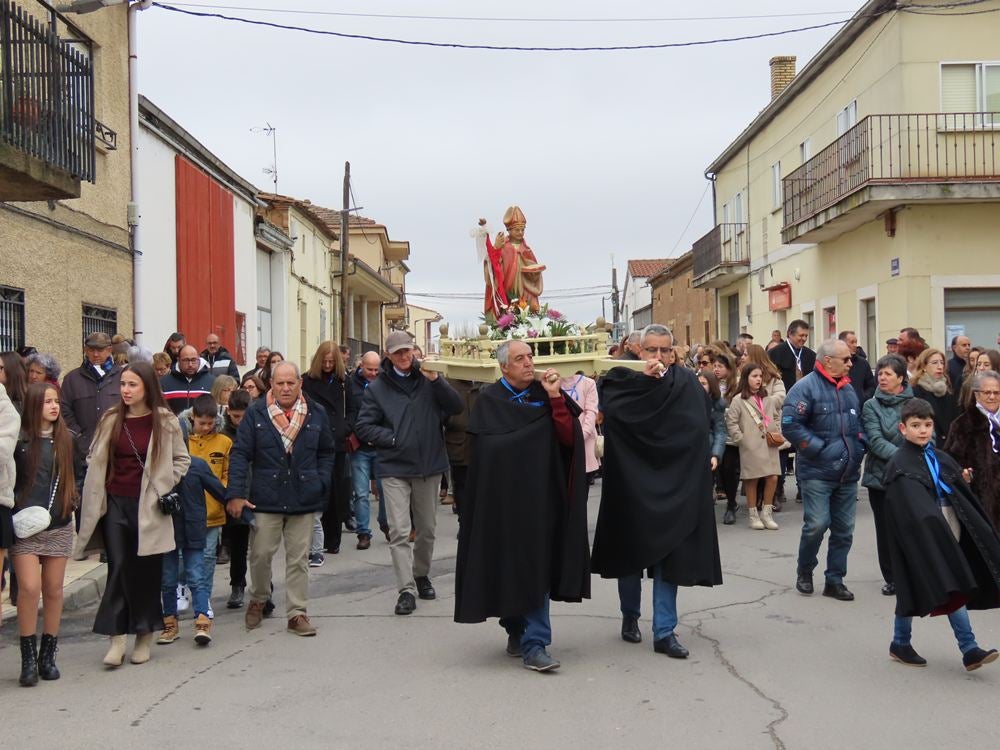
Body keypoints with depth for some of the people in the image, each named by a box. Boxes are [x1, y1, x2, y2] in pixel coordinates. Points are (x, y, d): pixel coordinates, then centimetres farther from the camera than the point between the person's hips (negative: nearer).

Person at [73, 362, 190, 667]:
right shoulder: (111, 419, 4)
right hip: (115, 503, 2)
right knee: (118, 569, -2)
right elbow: (94, 458, 13)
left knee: (146, 571, 5)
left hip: (147, 506, -2)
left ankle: (144, 636, 18)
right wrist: (99, 487, 3)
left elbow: (182, 459, 4)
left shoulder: (165, 422, -4)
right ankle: (117, 638, 1)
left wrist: (164, 487, -4)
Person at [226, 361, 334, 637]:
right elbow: (240, 454, -4)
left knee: (298, 558, 6)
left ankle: (297, 613, 15)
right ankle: (258, 600, 31)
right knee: (261, 554, 5)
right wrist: (235, 494, -12)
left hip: (303, 500, 1)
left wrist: (321, 484, 1)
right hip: (266, 498, -1)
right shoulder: (256, 413, -2)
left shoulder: (316, 414, 4)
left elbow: (326, 453, 13)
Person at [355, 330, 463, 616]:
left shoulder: (428, 379, 2)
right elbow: (363, 426, -1)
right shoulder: (378, 387, 0)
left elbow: (456, 407, -9)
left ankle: (421, 575, 35)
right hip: (395, 468, -2)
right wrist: (392, 438, -11)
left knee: (427, 529, 15)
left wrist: (436, 380, -21)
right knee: (399, 532, -7)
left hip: (429, 466, 2)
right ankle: (406, 590, -2)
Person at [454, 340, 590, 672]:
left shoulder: (544, 395, 8)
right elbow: (489, 447, -11)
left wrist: (555, 399, -13)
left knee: (536, 567, -1)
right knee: (509, 566, 4)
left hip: (540, 496, 2)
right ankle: (517, 631, 22)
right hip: (503, 497, -2)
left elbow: (567, 438, -5)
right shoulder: (489, 400, -2)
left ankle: (533, 644, 3)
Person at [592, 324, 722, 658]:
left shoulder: (686, 382, 2)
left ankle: (664, 631, 6)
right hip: (631, 482, 0)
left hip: (674, 481, 0)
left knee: (670, 552, 0)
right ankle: (630, 616, 30)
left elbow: (702, 425, -1)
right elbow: (612, 408, -21)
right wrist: (646, 378, -22)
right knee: (631, 551, 11)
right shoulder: (621, 380, -1)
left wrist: (709, 455, -17)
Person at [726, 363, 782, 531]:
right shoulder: (739, 400, -5)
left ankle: (766, 513, 15)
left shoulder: (768, 399, 11)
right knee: (752, 480, 2)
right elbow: (731, 422, -6)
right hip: (751, 447, -5)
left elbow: (776, 416, 22)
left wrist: (778, 433, 9)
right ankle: (753, 515, 13)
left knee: (772, 478, 1)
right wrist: (740, 440, -9)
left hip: (769, 445, 5)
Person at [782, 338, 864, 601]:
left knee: (844, 529, 7)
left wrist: (858, 449, 11)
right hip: (817, 472, -7)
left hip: (848, 473, 7)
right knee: (817, 524, -11)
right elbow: (790, 424, -17)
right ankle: (804, 571, 14)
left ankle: (835, 580, 19)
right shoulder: (806, 387, -10)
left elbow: (857, 423, 26)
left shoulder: (848, 388, 14)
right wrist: (818, 448, -16)